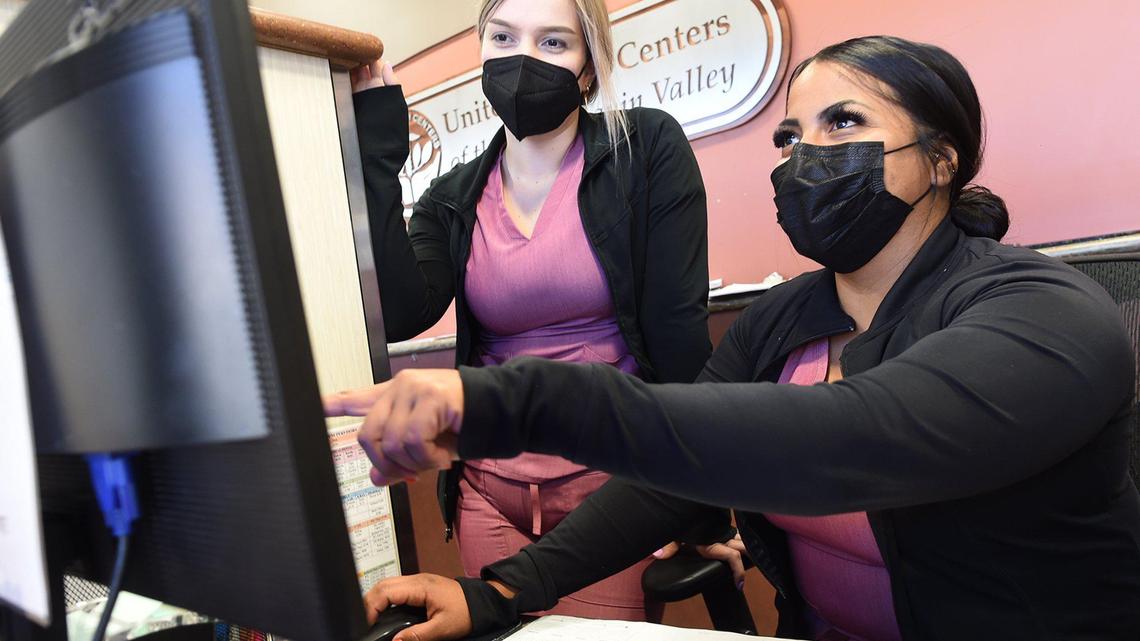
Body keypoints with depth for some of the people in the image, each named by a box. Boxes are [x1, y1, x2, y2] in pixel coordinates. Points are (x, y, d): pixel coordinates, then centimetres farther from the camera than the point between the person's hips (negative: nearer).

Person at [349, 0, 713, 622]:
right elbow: (399, 316, -12)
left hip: (615, 478, -3)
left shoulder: (648, 148, -5)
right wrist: (376, 155, -9)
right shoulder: (452, 199, 5)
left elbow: (677, 326, -10)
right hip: (492, 491, 4)